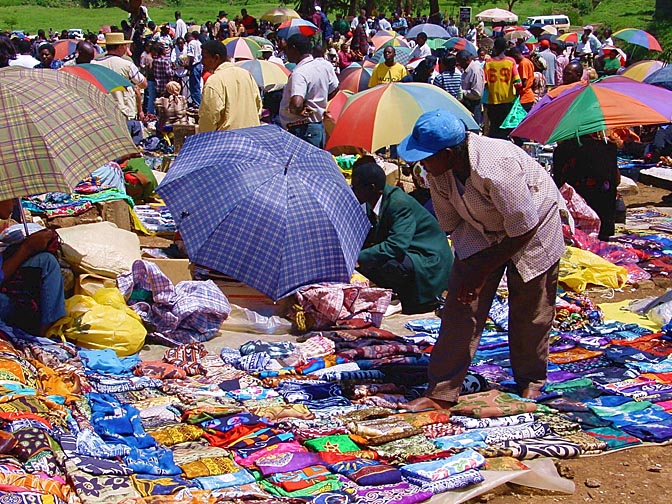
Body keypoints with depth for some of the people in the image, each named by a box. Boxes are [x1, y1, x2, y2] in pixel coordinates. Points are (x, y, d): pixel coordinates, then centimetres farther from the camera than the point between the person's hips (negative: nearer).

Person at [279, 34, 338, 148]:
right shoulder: (324, 66, 4)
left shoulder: (299, 73, -22)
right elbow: (334, 90, 20)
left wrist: (299, 111, -15)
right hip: (319, 127, 9)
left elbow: (296, 104, -35)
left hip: (301, 130, -9)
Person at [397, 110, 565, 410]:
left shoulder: (497, 168, -40)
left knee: (530, 312, 4)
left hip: (533, 230, -5)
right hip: (480, 230, 5)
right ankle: (442, 391, 0)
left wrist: (483, 271, -23)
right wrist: (469, 269, -6)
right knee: (462, 305, -4)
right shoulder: (438, 171, -20)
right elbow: (449, 222, -4)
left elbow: (523, 230, -30)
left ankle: (531, 382, 29)